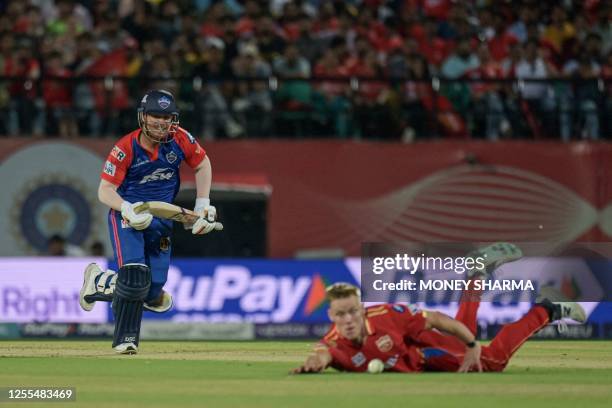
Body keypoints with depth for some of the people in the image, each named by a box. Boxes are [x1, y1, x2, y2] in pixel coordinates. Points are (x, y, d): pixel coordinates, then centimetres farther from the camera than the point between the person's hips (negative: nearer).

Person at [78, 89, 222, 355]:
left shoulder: (179, 139, -8)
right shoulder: (126, 148, -18)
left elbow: (202, 164, 10)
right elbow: (105, 190, -18)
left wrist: (202, 204, 3)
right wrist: (127, 208, -36)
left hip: (161, 220, 4)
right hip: (126, 215, -4)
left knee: (152, 292, 2)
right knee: (135, 276, -24)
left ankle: (99, 282, 29)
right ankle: (126, 339, -9)